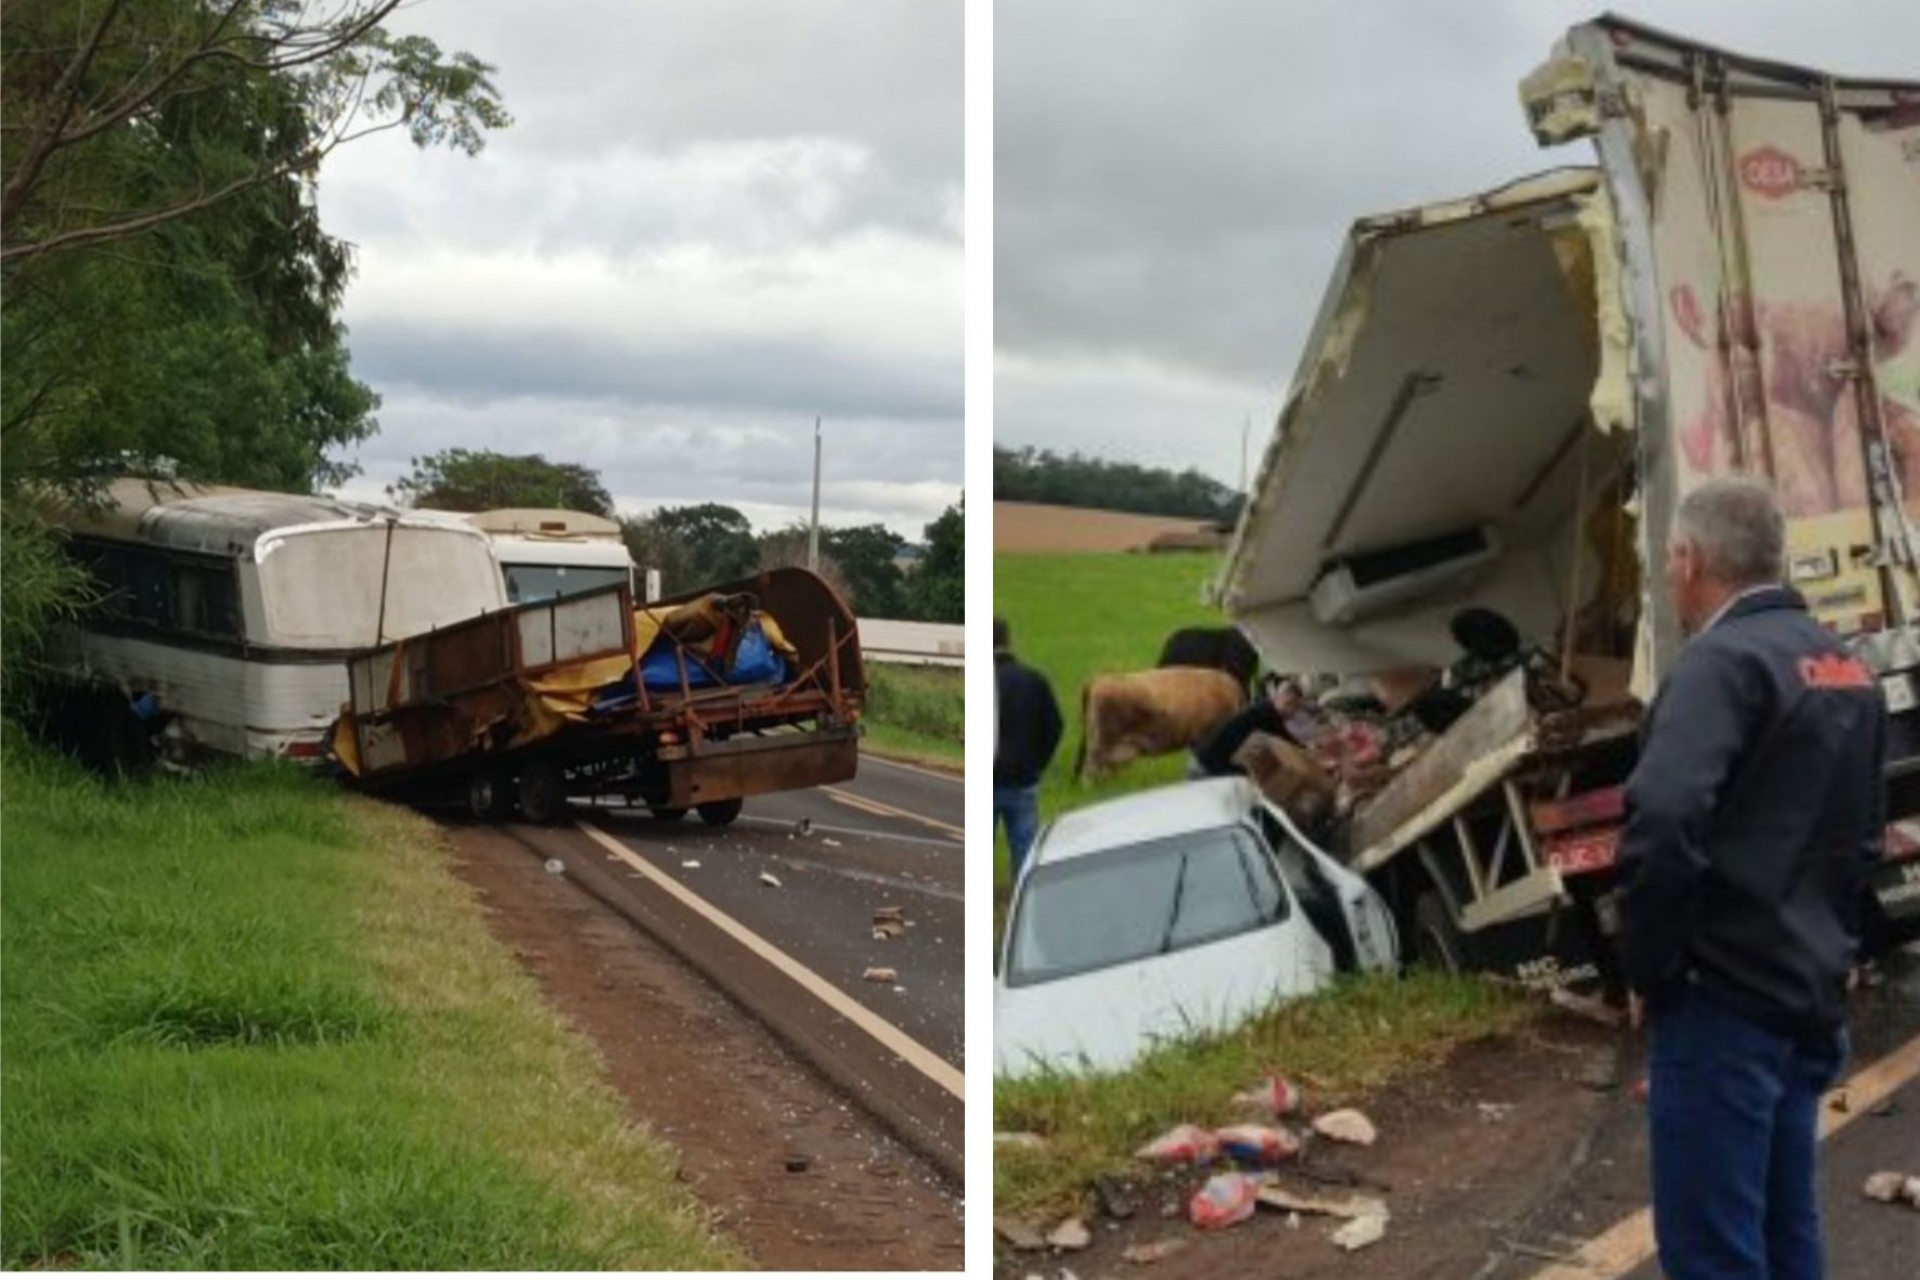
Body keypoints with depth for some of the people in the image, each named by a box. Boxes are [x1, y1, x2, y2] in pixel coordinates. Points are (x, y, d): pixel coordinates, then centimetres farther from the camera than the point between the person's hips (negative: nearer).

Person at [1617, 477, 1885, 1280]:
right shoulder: (1845, 668, 14)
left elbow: (1662, 821, -28)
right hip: (1810, 997, 9)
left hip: (1725, 999, -9)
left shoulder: (1725, 661, -15)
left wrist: (1649, 970, -16)